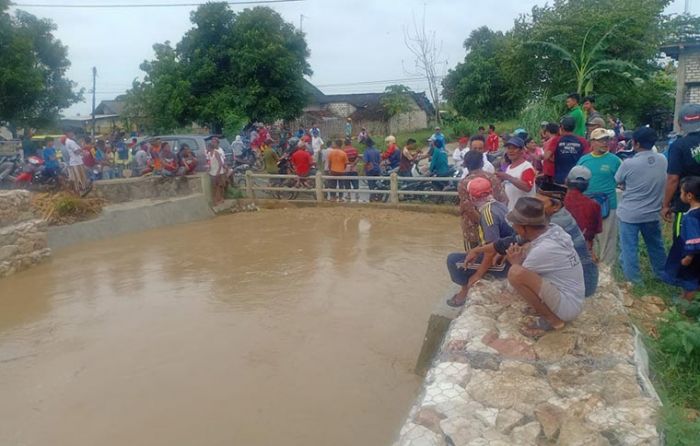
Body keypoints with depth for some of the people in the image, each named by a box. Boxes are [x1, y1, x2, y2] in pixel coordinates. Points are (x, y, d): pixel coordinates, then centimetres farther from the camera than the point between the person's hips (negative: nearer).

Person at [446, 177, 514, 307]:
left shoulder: (488, 212, -23)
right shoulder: (498, 205, 5)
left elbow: (492, 249, -26)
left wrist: (478, 275, -21)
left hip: (502, 262, -10)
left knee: (454, 260, -8)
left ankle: (468, 292, 10)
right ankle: (467, 289, 29)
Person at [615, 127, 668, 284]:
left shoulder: (629, 163, -20)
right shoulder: (662, 160, -5)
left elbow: (618, 181, -3)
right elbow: (662, 182, 11)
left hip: (629, 214, -5)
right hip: (652, 213, 5)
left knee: (629, 248, 7)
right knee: (656, 245, 21)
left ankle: (633, 280, 14)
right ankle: (662, 274, 37)